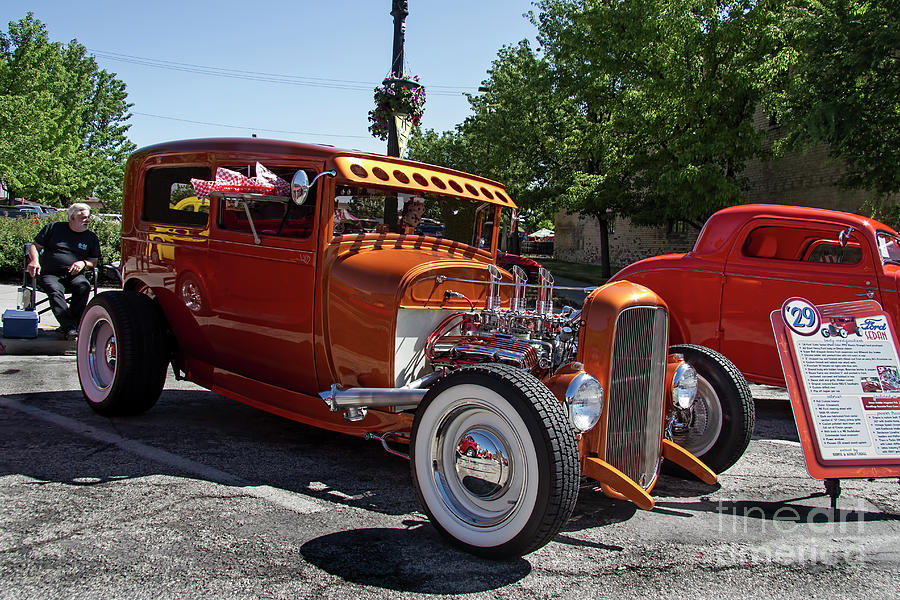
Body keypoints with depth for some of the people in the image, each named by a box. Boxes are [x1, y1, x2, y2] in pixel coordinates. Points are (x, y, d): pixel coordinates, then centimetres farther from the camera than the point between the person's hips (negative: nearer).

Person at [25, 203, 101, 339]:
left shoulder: (91, 237, 16)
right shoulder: (54, 228, 11)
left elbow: (94, 260, 17)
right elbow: (35, 246, 13)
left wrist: (83, 263, -6)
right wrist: (35, 261, -8)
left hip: (74, 276, 1)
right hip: (49, 274, -1)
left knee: (84, 286, -34)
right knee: (55, 290, -36)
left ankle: (69, 325, -28)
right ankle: (69, 328, -46)